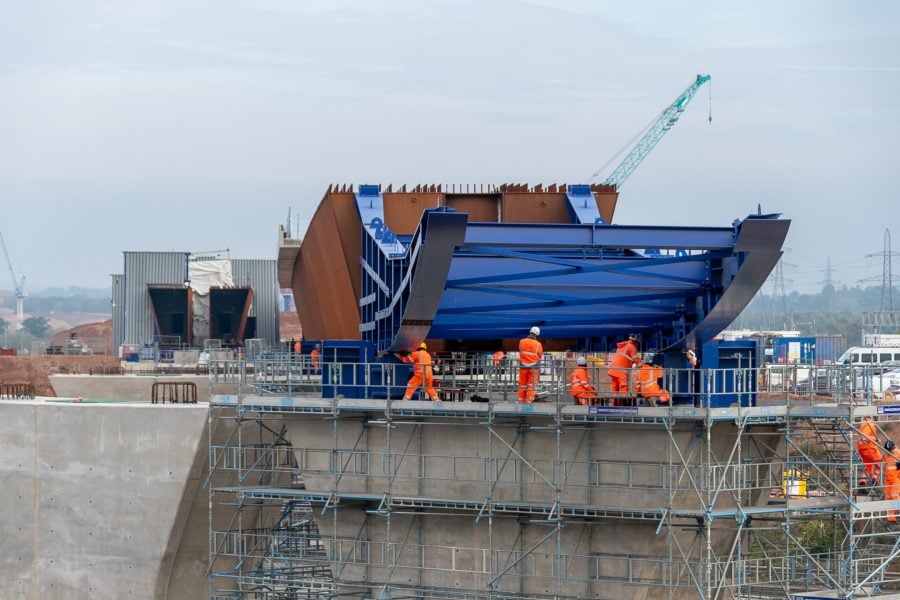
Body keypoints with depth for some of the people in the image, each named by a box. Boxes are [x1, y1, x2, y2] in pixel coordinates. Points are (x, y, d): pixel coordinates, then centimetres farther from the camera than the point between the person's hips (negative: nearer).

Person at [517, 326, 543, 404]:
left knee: (522, 385, 11)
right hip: (533, 367, -2)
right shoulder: (538, 344, -10)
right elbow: (540, 356, 0)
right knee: (531, 385, 4)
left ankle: (521, 401, 15)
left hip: (523, 366, 2)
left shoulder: (522, 341, -5)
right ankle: (529, 400, -3)